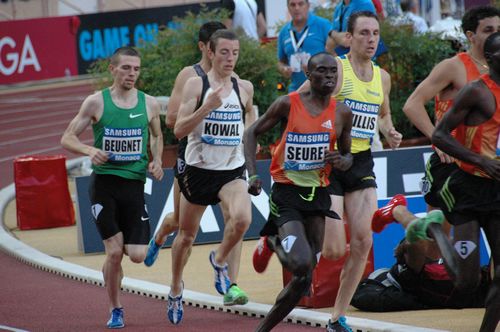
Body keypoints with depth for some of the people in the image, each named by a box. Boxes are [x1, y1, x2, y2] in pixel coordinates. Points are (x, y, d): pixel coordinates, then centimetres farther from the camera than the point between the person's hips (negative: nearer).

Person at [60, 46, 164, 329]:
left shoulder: (150, 104, 4)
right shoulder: (96, 102, -3)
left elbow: (158, 137, 22)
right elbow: (68, 138, 0)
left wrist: (157, 162, 3)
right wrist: (90, 150, -19)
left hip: (135, 184, 2)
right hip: (104, 182, -2)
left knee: (137, 255, -5)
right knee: (114, 251, -9)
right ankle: (116, 310, 10)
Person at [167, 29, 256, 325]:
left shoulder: (245, 88, 2)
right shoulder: (196, 85, -8)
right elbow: (179, 130, -16)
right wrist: (208, 106, -26)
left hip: (233, 171, 1)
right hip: (199, 170, -1)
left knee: (242, 218, -28)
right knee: (187, 235, 13)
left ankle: (220, 261, 2)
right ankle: (176, 288, 39)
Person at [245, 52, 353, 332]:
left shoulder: (342, 113, 3)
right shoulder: (288, 104, -7)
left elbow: (348, 155, 16)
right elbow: (253, 133, 4)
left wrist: (342, 161, -9)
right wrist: (253, 174, -8)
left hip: (318, 194, 4)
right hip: (287, 193, -4)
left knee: (305, 277, 2)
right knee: (301, 264, -24)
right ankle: (276, 243, 10)